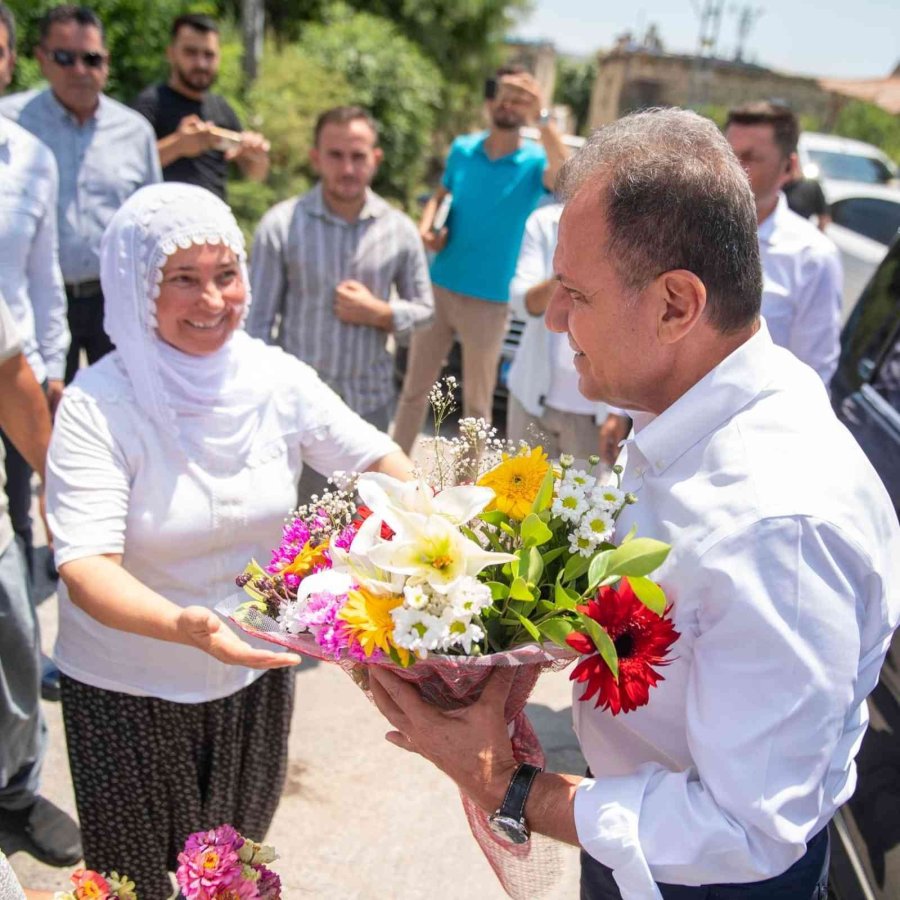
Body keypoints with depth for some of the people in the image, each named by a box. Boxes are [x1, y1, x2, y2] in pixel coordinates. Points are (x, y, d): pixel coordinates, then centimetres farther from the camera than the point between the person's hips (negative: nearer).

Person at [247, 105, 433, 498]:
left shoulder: (400, 229, 2)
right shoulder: (281, 224, -6)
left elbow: (423, 310, 10)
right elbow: (258, 321, -3)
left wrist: (378, 312, -10)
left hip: (371, 403, 3)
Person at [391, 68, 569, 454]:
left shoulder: (534, 161, -7)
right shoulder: (463, 149, 3)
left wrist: (541, 117, -38)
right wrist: (425, 229, -3)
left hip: (488, 300, -3)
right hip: (439, 287, 3)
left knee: (477, 403, 10)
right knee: (415, 387, 12)